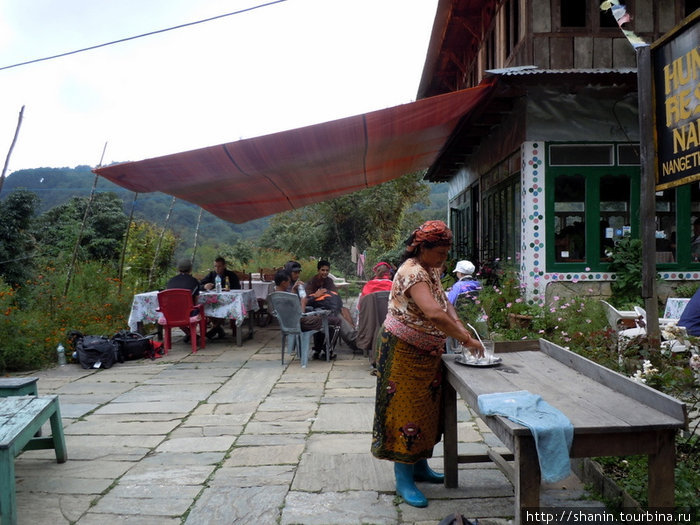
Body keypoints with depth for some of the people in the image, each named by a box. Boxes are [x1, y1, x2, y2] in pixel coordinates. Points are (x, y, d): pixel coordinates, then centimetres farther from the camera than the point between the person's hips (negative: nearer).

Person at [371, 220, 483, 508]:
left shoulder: (430, 270, 7)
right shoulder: (412, 272, -25)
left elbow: (445, 304, 6)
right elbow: (434, 314, -36)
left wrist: (462, 329, -11)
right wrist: (466, 340, -29)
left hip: (427, 354, 10)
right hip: (404, 353, -10)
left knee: (426, 409, 17)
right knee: (406, 412, -1)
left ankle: (419, 466, 32)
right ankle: (404, 479, 11)